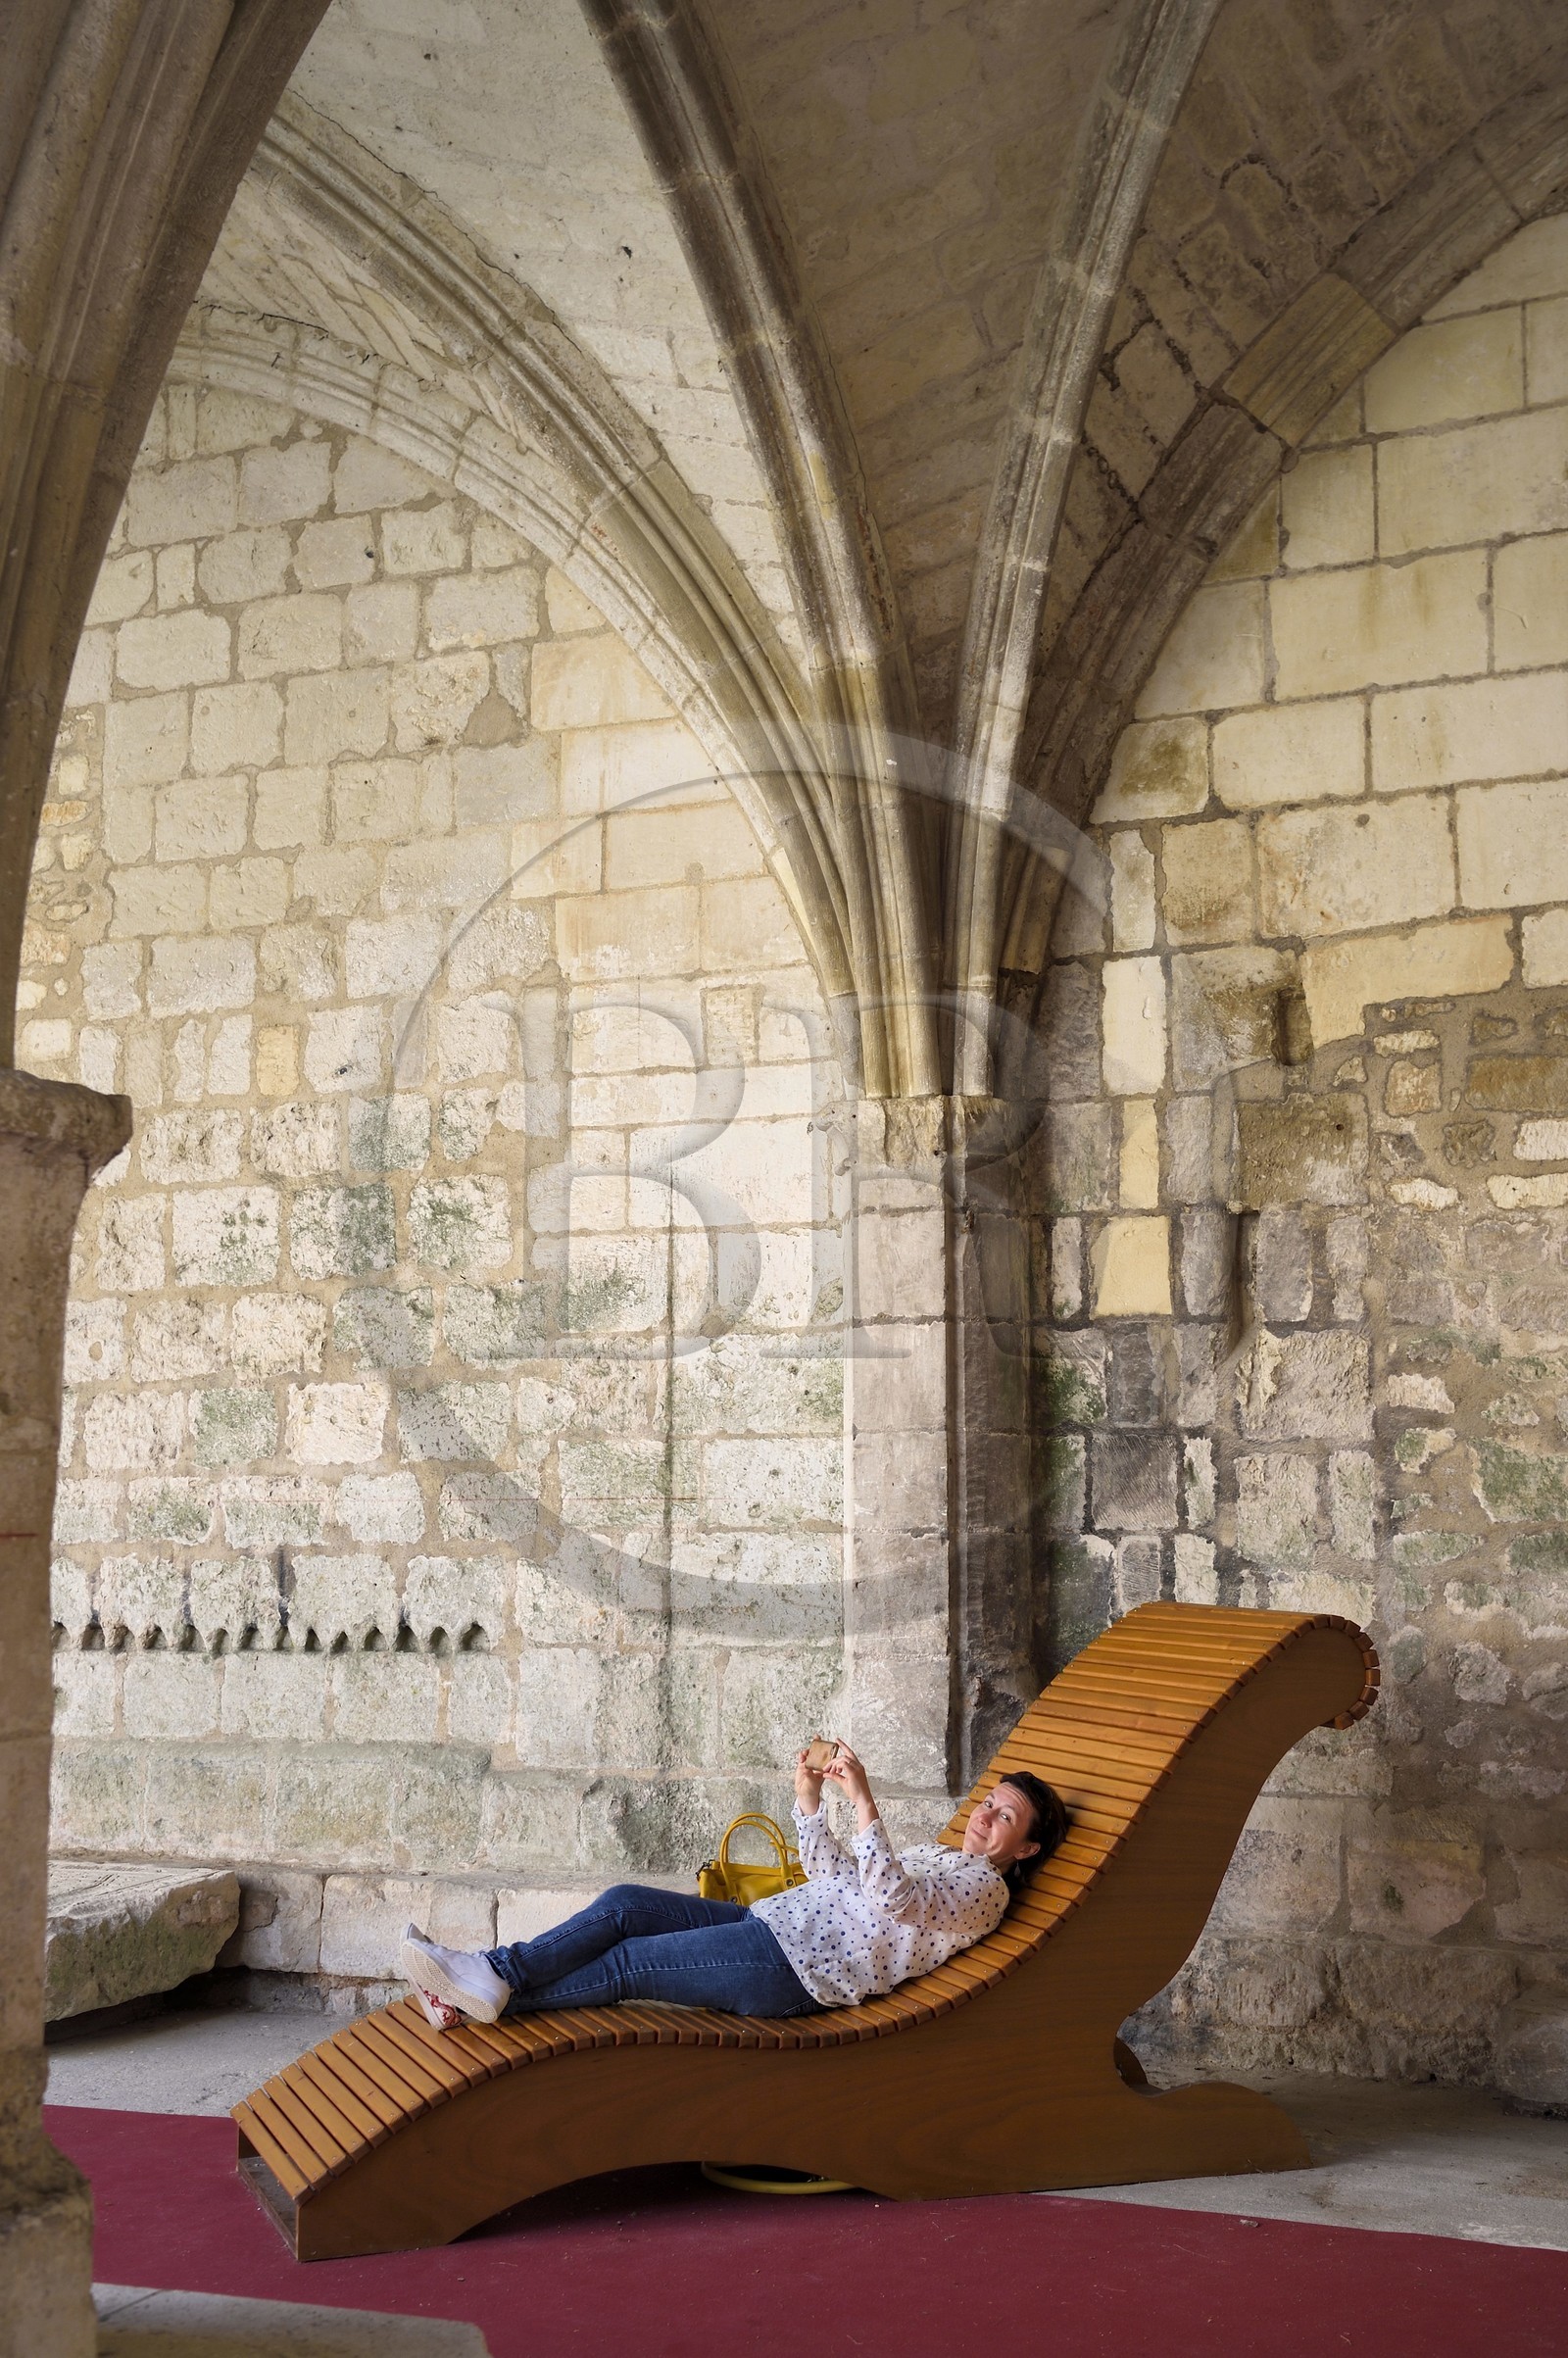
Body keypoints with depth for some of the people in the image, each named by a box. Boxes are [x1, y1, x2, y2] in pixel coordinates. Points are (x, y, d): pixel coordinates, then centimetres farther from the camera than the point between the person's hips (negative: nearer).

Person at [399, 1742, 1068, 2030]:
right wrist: (808, 1799, 11)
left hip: (797, 1969, -9)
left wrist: (864, 1801, -28)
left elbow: (892, 1897, -22)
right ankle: (488, 1977, -11)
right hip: (772, 1922, 9)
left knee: (626, 1964, -13)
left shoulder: (983, 1886, -3)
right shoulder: (934, 1855, 26)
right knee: (625, 1903, -7)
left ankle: (494, 1993, -9)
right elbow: (833, 1876, 25)